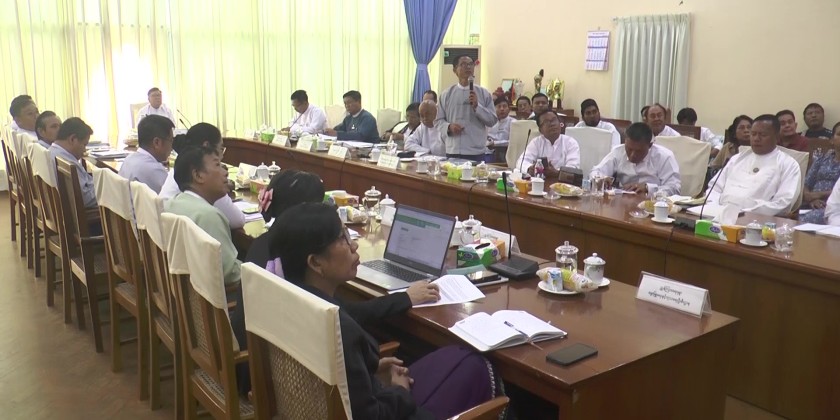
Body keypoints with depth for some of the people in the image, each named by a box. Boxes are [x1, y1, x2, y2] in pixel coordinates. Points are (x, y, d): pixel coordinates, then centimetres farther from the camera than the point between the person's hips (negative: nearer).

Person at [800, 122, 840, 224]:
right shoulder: (822, 159, 19)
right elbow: (806, 186, 11)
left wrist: (819, 194, -7)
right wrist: (812, 199, -8)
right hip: (815, 206, 4)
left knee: (804, 221, -35)